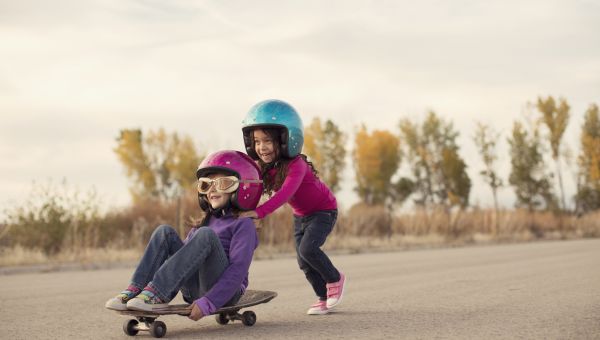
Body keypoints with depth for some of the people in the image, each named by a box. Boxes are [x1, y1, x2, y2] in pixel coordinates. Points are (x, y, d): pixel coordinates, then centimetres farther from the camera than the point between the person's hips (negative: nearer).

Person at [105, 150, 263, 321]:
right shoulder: (206, 221, 23)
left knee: (205, 235, -29)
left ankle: (156, 294, -33)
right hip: (195, 291, 6)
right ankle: (135, 290, -22)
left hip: (224, 292, -6)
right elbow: (185, 257, 18)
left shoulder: (244, 225, -1)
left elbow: (237, 270, -15)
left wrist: (207, 303, -26)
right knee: (165, 232, -7)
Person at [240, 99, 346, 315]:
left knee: (307, 248, -24)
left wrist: (259, 212, -60)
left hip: (323, 211, -7)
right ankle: (324, 298, 22)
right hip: (300, 215, 7)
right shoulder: (263, 167, -13)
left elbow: (285, 193, -49)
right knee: (304, 263, 3)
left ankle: (335, 279, 0)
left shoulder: (295, 164, -34)